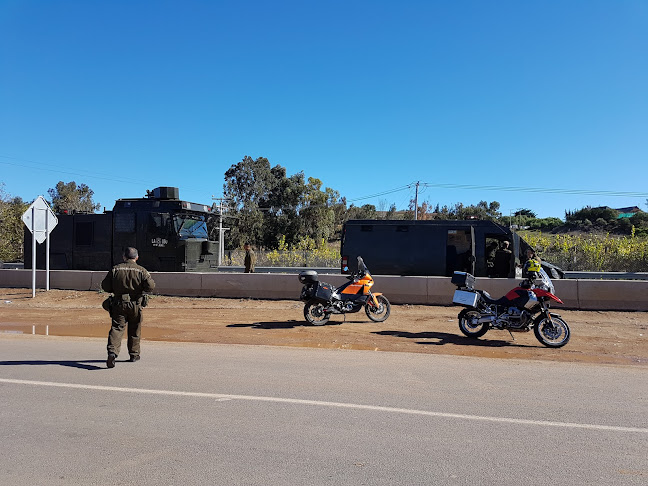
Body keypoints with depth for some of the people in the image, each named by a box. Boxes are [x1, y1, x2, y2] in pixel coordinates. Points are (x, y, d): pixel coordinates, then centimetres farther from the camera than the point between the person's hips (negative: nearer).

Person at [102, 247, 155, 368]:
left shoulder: (115, 269, 1)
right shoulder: (141, 270, -4)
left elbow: (105, 286, 3)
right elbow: (151, 286, -13)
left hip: (119, 304, 1)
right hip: (135, 305, 0)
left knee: (116, 328, -3)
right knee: (134, 331, 13)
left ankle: (112, 352, -24)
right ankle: (134, 355, 24)